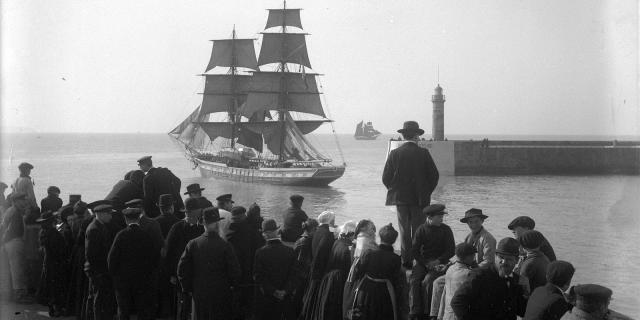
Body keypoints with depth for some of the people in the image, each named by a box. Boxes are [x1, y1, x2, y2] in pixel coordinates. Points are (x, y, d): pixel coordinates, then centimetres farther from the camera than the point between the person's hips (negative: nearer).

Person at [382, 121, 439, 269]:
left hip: (400, 197, 1)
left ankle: (406, 261, 8)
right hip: (420, 199, -1)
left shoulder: (395, 153, -4)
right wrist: (426, 193, 9)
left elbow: (386, 177, -2)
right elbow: (434, 175, -4)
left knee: (404, 230, 8)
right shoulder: (423, 153, -6)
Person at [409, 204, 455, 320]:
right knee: (414, 281, -23)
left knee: (427, 281, -28)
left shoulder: (446, 230, 0)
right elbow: (414, 251, 0)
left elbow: (451, 251, 0)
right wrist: (426, 263, -12)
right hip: (423, 261, 2)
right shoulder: (421, 230, 0)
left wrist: (437, 261, -11)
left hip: (439, 262, -2)